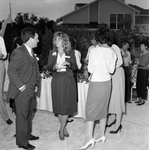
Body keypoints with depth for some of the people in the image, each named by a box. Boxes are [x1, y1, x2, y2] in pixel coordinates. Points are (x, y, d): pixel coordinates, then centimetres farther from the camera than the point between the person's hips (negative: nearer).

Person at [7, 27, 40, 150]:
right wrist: (21, 86, -18)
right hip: (23, 91, -8)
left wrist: (35, 84, 11)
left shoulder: (31, 52, 12)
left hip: (31, 90, 9)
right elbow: (11, 71, -19)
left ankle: (27, 135, 36)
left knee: (29, 114, 19)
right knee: (22, 116, 3)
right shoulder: (19, 52, -16)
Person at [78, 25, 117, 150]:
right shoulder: (112, 52, -1)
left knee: (91, 108, 1)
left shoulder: (94, 51, -15)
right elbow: (112, 70, 3)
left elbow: (91, 69, -11)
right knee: (103, 108, 15)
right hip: (107, 82, 5)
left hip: (96, 82, -5)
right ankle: (102, 135, 23)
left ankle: (89, 138, -2)